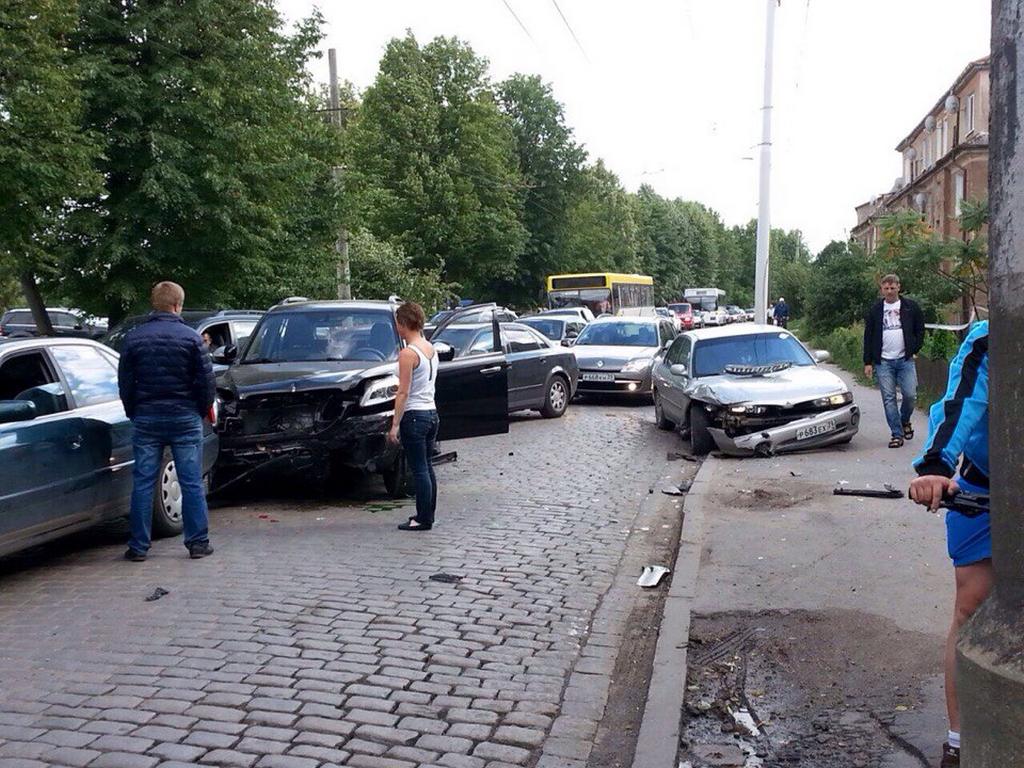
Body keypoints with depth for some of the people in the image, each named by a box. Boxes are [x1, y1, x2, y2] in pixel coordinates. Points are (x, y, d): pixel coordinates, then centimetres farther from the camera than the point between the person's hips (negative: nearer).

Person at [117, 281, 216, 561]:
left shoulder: (134, 338, 2)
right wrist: (203, 410, 9)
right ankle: (198, 542, 8)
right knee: (192, 483, 4)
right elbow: (206, 380, -5)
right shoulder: (191, 337, -6)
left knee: (143, 483, 7)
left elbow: (124, 381, 6)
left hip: (146, 419, 2)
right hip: (185, 418, -2)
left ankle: (139, 546, 10)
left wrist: (134, 413, 17)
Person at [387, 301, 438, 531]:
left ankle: (423, 519, 4)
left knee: (419, 469, -2)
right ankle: (428, 514, 24)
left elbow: (403, 393, -17)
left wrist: (395, 424, -14)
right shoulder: (431, 348, 10)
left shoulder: (408, 353, -15)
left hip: (414, 415, -9)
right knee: (426, 467, 16)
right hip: (431, 412, 9)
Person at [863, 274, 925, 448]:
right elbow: (868, 337, 7)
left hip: (905, 360, 0)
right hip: (883, 362, 0)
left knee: (910, 395, -5)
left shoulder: (911, 307, 6)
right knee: (889, 399, -2)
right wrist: (868, 362, 3)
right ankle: (896, 434, 5)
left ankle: (905, 421, 24)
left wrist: (914, 350, 1)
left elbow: (920, 330, 12)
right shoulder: (875, 310, 7)